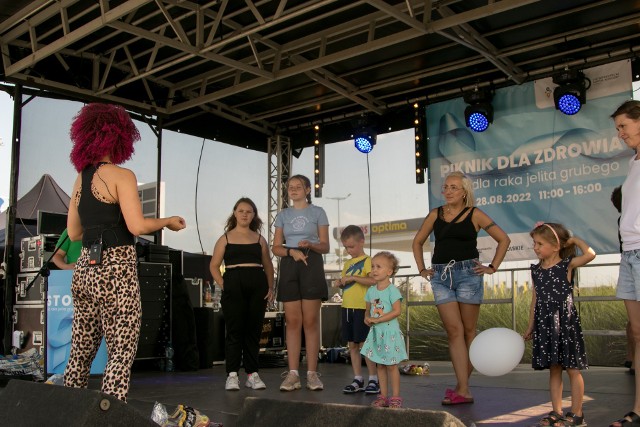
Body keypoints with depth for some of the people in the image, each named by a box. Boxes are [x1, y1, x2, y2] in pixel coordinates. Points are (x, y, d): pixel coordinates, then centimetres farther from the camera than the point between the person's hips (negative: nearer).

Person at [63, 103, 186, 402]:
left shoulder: (81, 178, 13)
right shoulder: (121, 176, -8)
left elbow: (74, 233, 16)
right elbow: (137, 226, -17)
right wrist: (168, 221, 0)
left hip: (86, 268, 8)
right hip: (116, 269, -7)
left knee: (80, 352, 15)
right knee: (121, 353, -4)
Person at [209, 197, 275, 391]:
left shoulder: (259, 239, 14)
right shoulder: (225, 238, 10)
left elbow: (268, 265, 15)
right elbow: (214, 266, 7)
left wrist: (270, 288, 4)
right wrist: (223, 285, -6)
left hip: (257, 286, 2)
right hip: (233, 285, -2)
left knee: (254, 330, 5)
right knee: (234, 330, -2)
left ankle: (252, 374, 12)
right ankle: (232, 375, 4)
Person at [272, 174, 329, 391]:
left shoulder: (317, 212, 8)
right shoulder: (283, 215, 14)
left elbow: (325, 246, 4)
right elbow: (276, 247, 9)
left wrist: (310, 245, -17)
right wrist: (291, 251, -12)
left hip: (312, 265, -2)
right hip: (289, 266, 2)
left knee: (311, 321, -4)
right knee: (293, 321, 0)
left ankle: (312, 373, -2)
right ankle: (293, 373, 0)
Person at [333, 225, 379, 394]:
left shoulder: (367, 261, -6)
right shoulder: (347, 264, 17)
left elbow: (373, 281, -20)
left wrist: (353, 278, -21)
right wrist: (340, 284, 4)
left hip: (361, 308, -7)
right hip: (347, 307, 8)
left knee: (364, 344, -5)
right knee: (352, 345, 9)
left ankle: (373, 379, 5)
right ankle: (358, 380, 17)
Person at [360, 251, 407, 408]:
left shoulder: (392, 290, -11)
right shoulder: (371, 291, 9)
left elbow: (396, 311, -19)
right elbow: (368, 310, 17)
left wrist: (377, 319, -20)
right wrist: (367, 318, -6)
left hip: (389, 332, -6)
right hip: (376, 332, 6)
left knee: (391, 365, -2)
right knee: (380, 365, 11)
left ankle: (395, 397, 7)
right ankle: (383, 396, 19)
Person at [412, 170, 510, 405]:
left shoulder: (474, 214, 3)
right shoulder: (435, 214, 11)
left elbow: (503, 239, 7)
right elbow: (417, 242, 22)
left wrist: (492, 267, 1)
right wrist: (422, 269, 12)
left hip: (467, 273, -2)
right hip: (440, 276, 2)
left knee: (468, 331, 2)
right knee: (454, 330, -5)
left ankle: (462, 386, 13)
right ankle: (463, 390, -7)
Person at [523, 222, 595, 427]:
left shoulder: (567, 265, -7)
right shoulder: (536, 270, 8)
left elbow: (590, 254, -25)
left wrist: (575, 240, -9)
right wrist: (531, 326, 14)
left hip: (566, 322, -5)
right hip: (545, 325, 5)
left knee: (572, 369, 3)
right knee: (554, 370, 11)